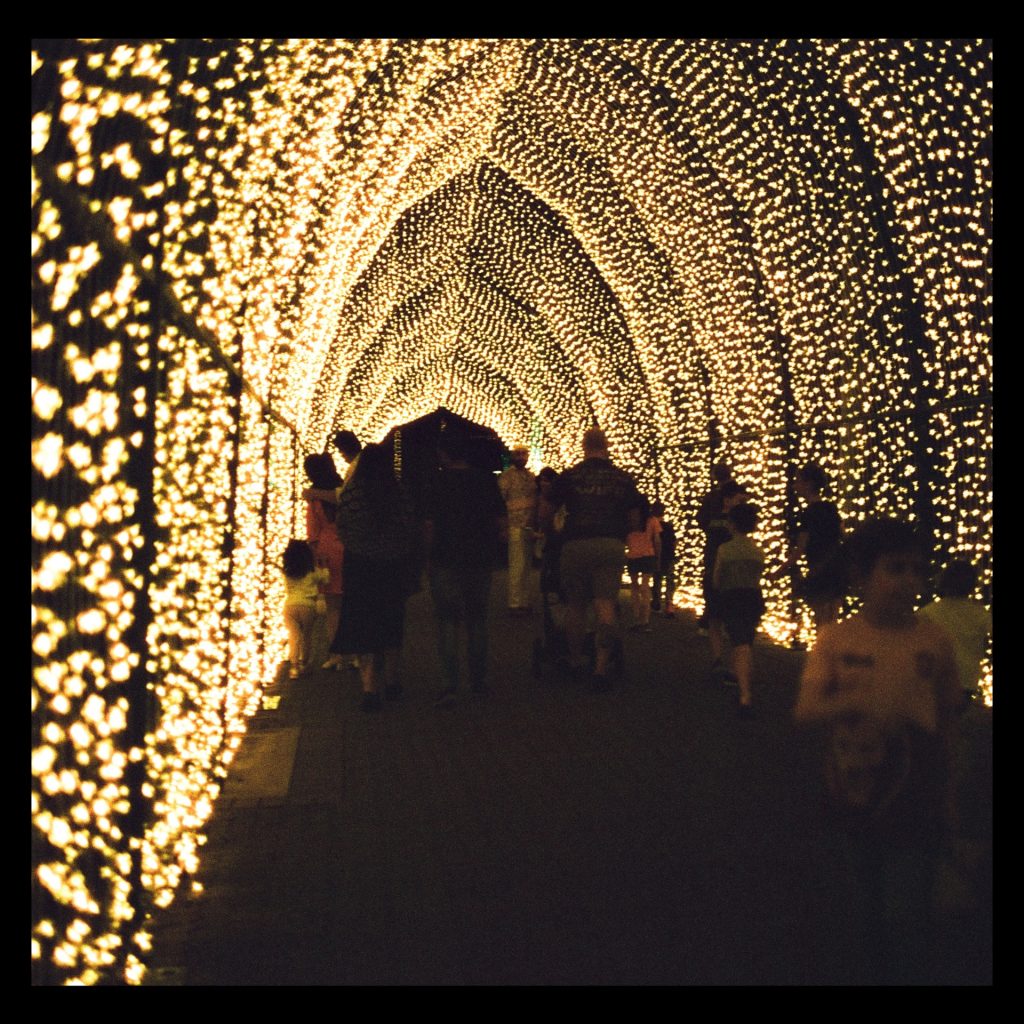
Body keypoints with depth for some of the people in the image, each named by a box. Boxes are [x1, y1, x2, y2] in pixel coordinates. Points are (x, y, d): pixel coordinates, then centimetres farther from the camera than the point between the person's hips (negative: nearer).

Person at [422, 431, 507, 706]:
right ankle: (479, 680, 22)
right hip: (481, 560, 3)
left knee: (448, 621, 0)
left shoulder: (438, 484, -9)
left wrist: (428, 559, 1)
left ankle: (450, 686, -9)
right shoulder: (486, 480, 1)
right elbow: (500, 523, 2)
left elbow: (429, 526, -10)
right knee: (477, 619, 16)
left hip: (446, 561, -3)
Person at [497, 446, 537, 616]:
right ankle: (514, 604, -6)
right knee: (517, 565, -9)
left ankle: (524, 601, 17)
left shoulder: (530, 476, 17)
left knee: (526, 566, 10)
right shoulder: (507, 476, -4)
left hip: (530, 527, 7)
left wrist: (536, 525, 16)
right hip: (516, 526, -7)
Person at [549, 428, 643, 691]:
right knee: (606, 605, -2)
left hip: (575, 544, 0)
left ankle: (576, 661, 24)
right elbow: (634, 517, 14)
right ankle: (601, 667, -11)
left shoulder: (569, 476, 2)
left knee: (575, 605, 12)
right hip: (612, 545, 1)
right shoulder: (622, 478, 8)